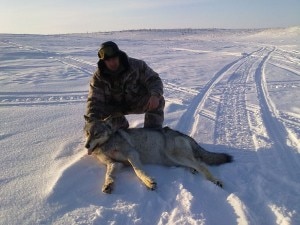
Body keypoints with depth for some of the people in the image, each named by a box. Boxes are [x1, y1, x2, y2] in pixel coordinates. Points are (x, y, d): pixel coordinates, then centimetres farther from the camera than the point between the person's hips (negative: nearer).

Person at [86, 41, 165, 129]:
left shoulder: (137, 65, -21)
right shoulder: (98, 77, -17)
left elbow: (154, 80, -17)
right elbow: (94, 100, -20)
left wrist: (155, 95, -40)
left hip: (138, 102, -1)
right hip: (116, 107, 2)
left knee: (158, 100, -28)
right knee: (101, 111, -27)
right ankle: (122, 126, 6)